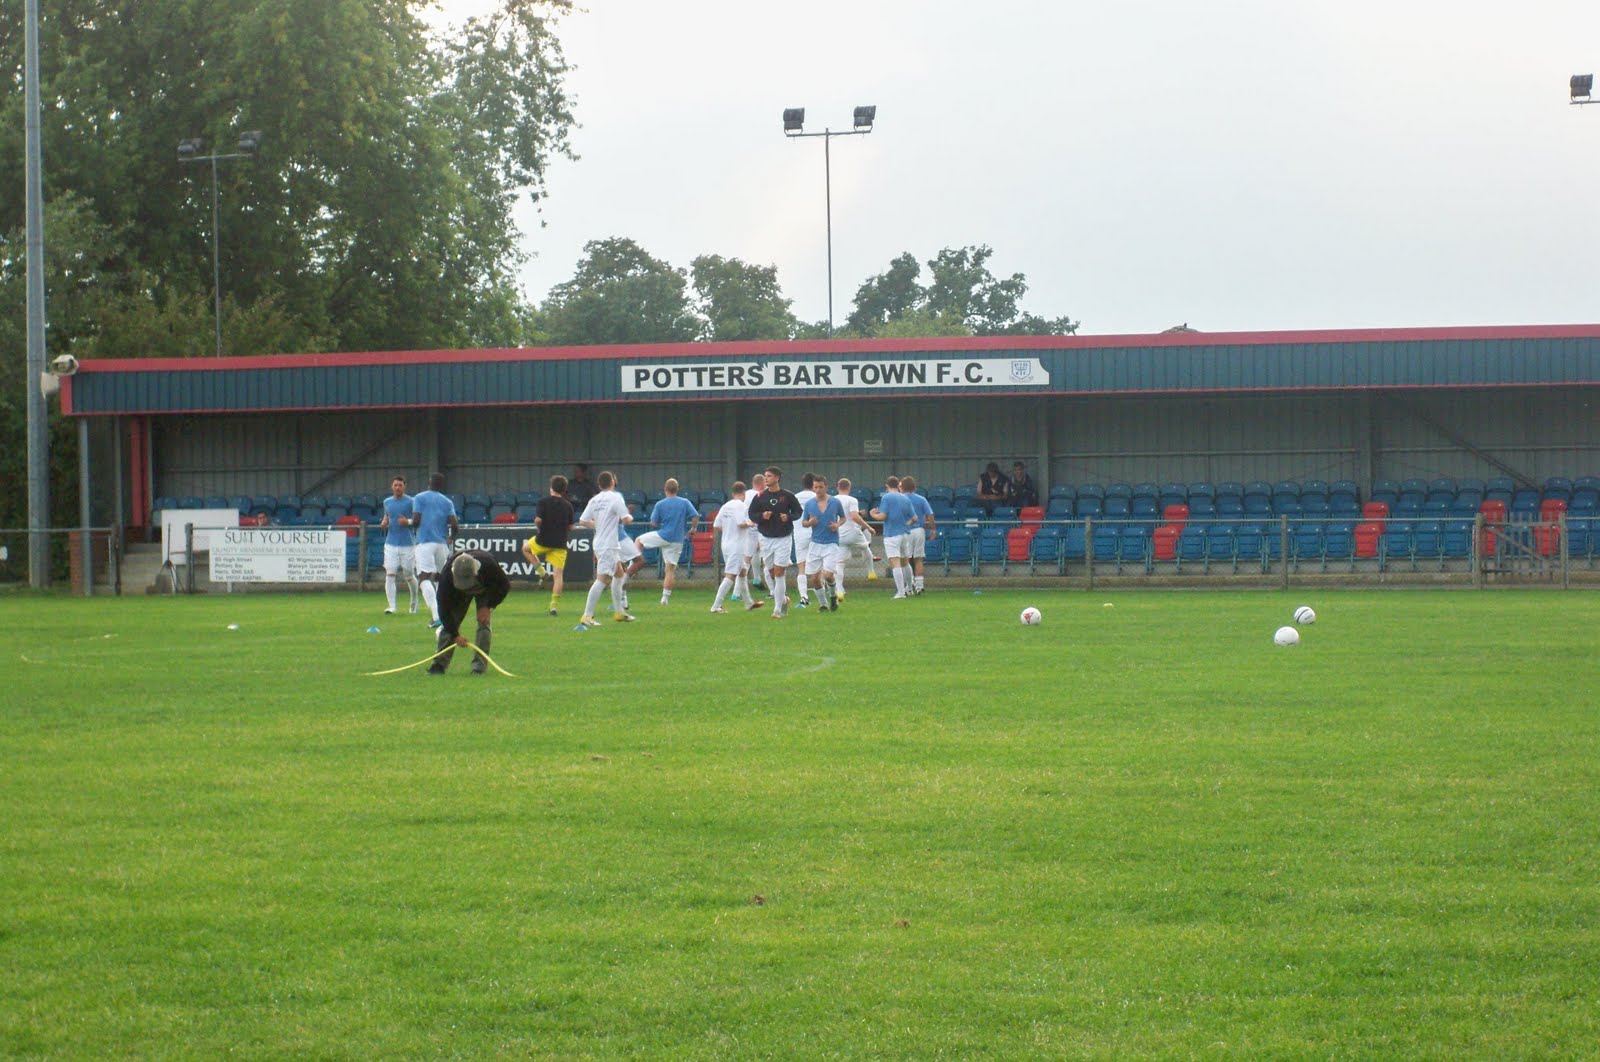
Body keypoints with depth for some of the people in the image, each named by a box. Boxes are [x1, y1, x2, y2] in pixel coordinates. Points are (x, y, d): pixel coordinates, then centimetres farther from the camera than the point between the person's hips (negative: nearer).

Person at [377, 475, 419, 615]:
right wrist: (384, 523, 3)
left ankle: (414, 602, 31)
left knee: (409, 576, 8)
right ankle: (391, 606, -11)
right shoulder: (387, 502, 10)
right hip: (391, 544, 3)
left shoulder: (411, 502, -3)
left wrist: (408, 522, -19)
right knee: (390, 575, -10)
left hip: (408, 544, -3)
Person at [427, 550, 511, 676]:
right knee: (449, 621, -11)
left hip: (485, 589, -1)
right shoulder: (446, 577, -39)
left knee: (484, 623, -17)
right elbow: (444, 610, -29)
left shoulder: (488, 564, -42)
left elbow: (504, 585, -21)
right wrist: (455, 635, -32)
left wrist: (488, 607, -26)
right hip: (458, 593, 1)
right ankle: (440, 664, -4)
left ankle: (479, 665, -12)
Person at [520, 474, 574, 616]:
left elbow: (538, 520, -17)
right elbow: (570, 527, 8)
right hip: (560, 543, 3)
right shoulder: (568, 506, 4)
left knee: (526, 548, 29)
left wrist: (538, 528, 4)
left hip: (543, 540, -2)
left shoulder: (544, 501, -8)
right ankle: (555, 604, -5)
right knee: (558, 574, 3)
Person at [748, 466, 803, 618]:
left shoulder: (787, 496, -3)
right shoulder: (760, 497, 2)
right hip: (766, 538, 3)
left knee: (779, 572, -7)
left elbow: (798, 511, 6)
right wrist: (762, 516, -15)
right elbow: (751, 514, 5)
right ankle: (783, 599, 27)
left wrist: (789, 517, -13)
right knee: (769, 572, 5)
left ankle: (778, 609, -3)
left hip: (784, 538, -3)